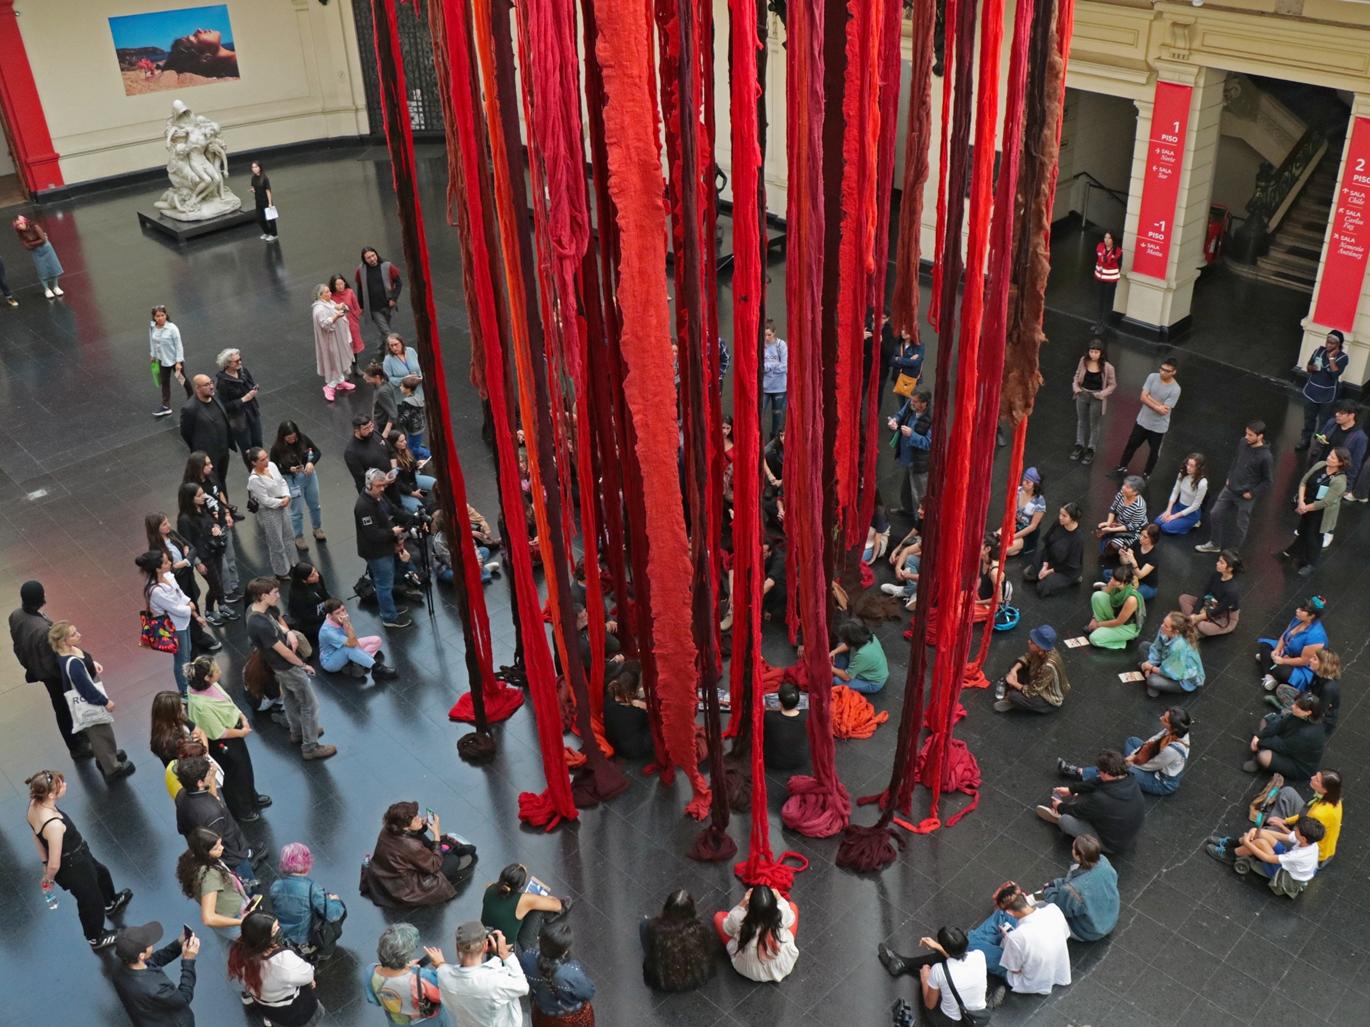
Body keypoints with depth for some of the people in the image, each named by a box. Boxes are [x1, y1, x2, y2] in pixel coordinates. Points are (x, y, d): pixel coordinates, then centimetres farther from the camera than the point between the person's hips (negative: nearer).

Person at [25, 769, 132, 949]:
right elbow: (55, 865, -32)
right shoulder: (54, 825, -43)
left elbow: (37, 836, 0)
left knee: (101, 873, 35)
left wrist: (45, 864, 13)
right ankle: (96, 939, 52)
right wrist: (49, 879, -10)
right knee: (90, 901, 22)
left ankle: (110, 904, 67)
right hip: (74, 869, -8)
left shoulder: (35, 805, -17)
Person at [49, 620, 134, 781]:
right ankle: (112, 769, 35)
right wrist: (105, 701, -16)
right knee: (102, 733, 14)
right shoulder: (73, 664, -39)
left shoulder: (70, 650, -13)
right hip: (89, 704, -9)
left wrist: (92, 663, -3)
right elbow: (86, 689, -28)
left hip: (86, 701, 9)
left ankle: (108, 755, 55)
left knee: (96, 732, 31)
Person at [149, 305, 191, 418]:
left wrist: (179, 362, -19)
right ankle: (166, 406, 17)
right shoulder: (152, 327, -9)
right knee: (164, 382, 10)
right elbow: (152, 341, 7)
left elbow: (178, 345, -19)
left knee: (182, 379, 15)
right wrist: (153, 355, 15)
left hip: (175, 359, -5)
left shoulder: (172, 328, -24)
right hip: (162, 359, 5)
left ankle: (191, 397, 39)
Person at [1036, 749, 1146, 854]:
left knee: (1065, 819, -10)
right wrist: (1071, 789, 7)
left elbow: (1080, 810, -17)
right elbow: (1096, 782, -1)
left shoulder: (1102, 800, -37)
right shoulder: (1131, 780, -16)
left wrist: (1060, 807, 3)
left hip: (1112, 845, -7)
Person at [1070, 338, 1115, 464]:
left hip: (1096, 398, -4)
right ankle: (1079, 445, 36)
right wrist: (1075, 387, -9)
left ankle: (1091, 450, 24)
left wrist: (1102, 394, -21)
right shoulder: (1083, 361, -10)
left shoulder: (1107, 367, -20)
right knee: (1081, 421, 19)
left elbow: (1112, 384, -9)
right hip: (1082, 395, 4)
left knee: (1094, 424, 11)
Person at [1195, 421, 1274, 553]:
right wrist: (1229, 477, 10)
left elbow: (1268, 481, -14)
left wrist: (1252, 493, -13)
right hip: (1229, 488, 6)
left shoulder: (1266, 457, -25)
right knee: (1215, 514, 13)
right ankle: (1214, 544, 33)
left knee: (1240, 525, 9)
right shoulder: (1243, 443, -7)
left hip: (1245, 497, -6)